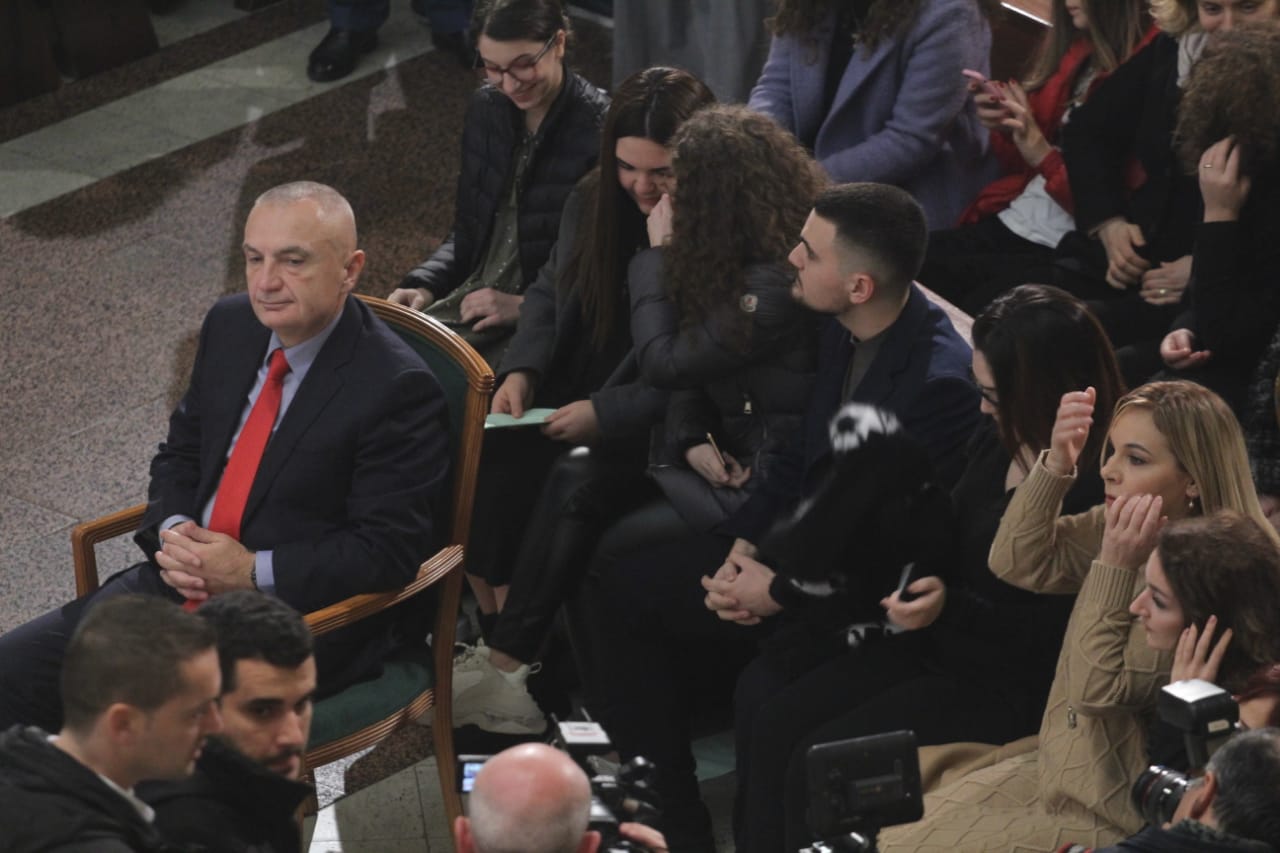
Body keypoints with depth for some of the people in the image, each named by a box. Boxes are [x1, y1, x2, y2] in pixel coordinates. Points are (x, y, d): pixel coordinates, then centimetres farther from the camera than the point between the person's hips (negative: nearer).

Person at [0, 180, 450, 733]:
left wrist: (254, 571, -20)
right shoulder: (230, 325, 7)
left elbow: (388, 549, -17)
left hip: (303, 611, -7)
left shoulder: (398, 389, -16)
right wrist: (172, 531, -4)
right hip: (185, 579, 7)